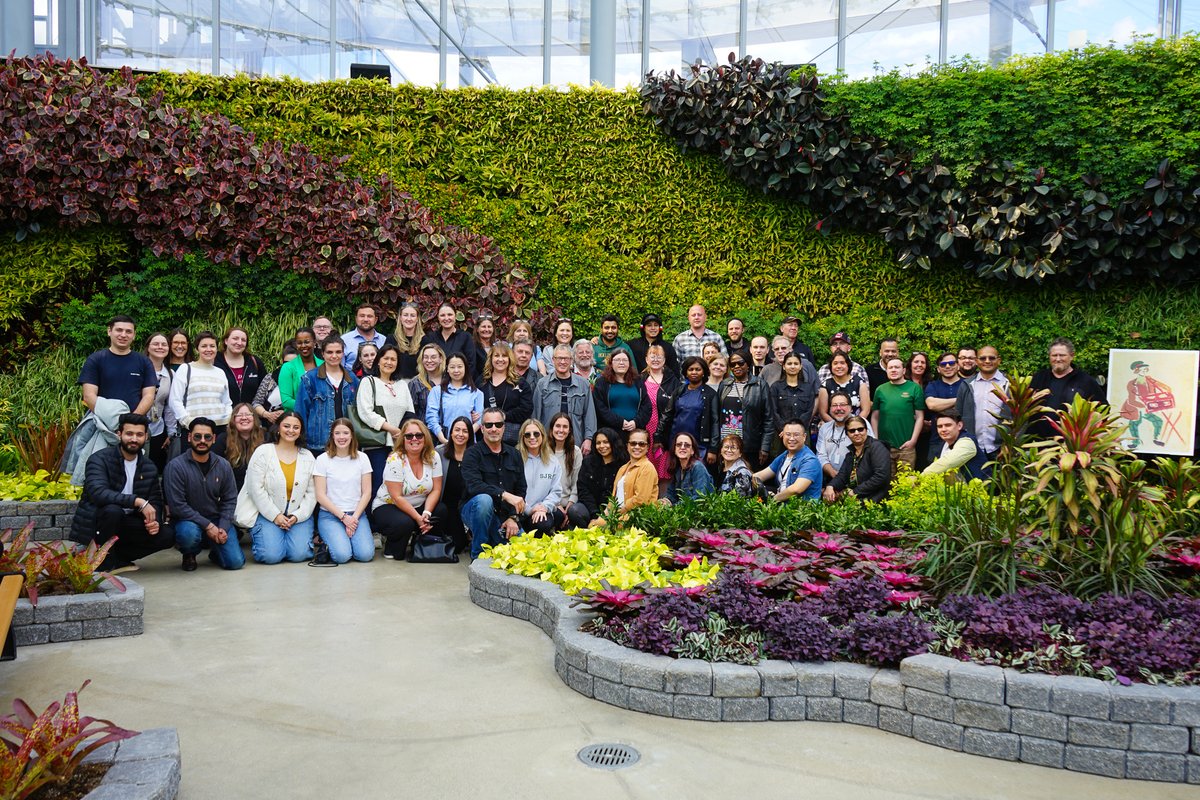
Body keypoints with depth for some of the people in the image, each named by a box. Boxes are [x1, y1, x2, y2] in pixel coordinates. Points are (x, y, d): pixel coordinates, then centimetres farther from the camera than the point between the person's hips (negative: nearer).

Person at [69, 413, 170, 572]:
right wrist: (138, 501, -36)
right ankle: (103, 562, -15)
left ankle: (115, 558, 0)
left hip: (123, 524, 5)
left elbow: (156, 501, 7)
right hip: (93, 526, -5)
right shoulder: (99, 459, -14)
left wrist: (155, 521, -16)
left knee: (165, 536, -15)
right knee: (113, 510, -36)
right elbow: (98, 493, -30)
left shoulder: (149, 468, 4)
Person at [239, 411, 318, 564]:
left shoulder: (308, 457, 7)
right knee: (272, 555, -19)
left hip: (299, 515, 2)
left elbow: (312, 493, 4)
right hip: (266, 513, -2)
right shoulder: (263, 452, -3)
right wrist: (275, 515, -12)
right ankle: (257, 537, 14)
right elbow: (256, 489, -8)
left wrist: (297, 516, -10)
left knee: (299, 554, -18)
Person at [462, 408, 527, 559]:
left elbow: (521, 490, 5)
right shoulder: (472, 454, -6)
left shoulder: (514, 455, 9)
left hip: (504, 516, 4)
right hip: (475, 510, -3)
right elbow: (473, 486, -23)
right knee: (484, 499, -37)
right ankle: (478, 554, -18)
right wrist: (505, 495, -32)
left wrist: (513, 517, -9)